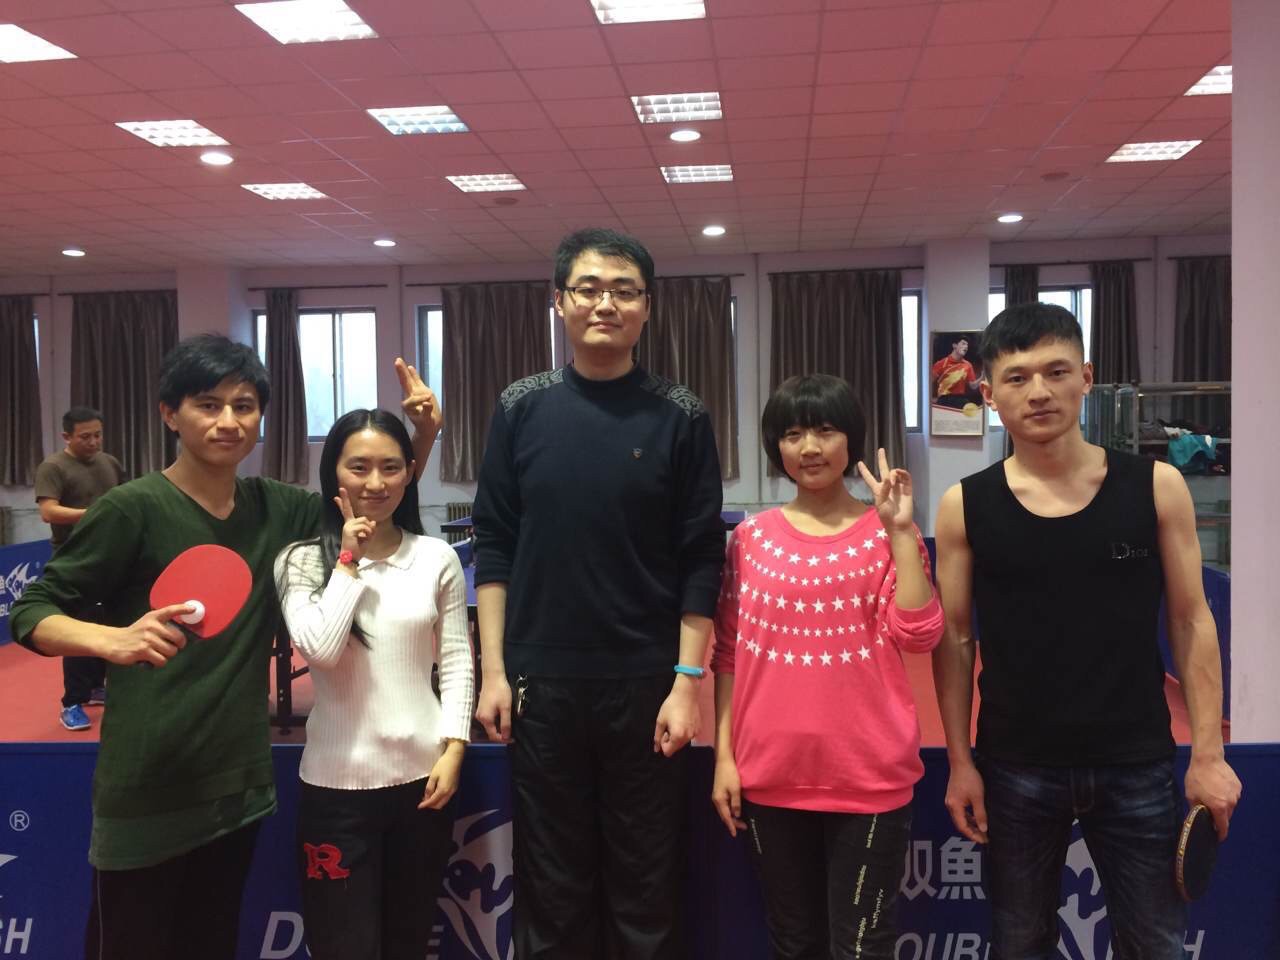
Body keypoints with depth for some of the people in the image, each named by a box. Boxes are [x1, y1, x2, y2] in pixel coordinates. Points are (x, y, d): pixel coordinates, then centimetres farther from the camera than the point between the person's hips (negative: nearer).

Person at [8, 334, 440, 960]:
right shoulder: (134, 508, -12)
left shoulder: (274, 508, 2)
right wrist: (113, 640, -29)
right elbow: (29, 613, -9)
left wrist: (422, 436, -2)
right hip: (146, 794, -5)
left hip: (240, 784, 5)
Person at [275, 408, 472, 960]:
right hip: (338, 780, -2)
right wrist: (348, 560, -12)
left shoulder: (438, 557, 0)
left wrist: (453, 749, -5)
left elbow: (456, 660, 3)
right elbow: (319, 649, -18)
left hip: (423, 772, 2)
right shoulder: (303, 559, -3)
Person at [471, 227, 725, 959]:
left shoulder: (680, 417, -2)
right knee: (550, 887, 13)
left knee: (647, 889, 11)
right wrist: (492, 669, -1)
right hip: (541, 682, 1)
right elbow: (495, 548, 3)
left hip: (646, 685, -1)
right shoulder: (522, 409, 2)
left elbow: (702, 562, -3)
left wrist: (688, 680, -8)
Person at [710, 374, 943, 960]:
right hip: (770, 776, 2)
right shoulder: (752, 537, 3)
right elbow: (730, 655, 5)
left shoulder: (885, 533, -1)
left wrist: (901, 532, -15)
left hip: (869, 778, -2)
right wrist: (724, 756, 2)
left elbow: (917, 636, -13)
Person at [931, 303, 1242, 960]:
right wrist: (959, 762, -3)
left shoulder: (1156, 487, -4)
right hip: (1015, 769, 0)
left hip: (1137, 765, 1)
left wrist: (1208, 752, -3)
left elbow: (1190, 620, 0)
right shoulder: (965, 507, -5)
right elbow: (954, 639, -1)